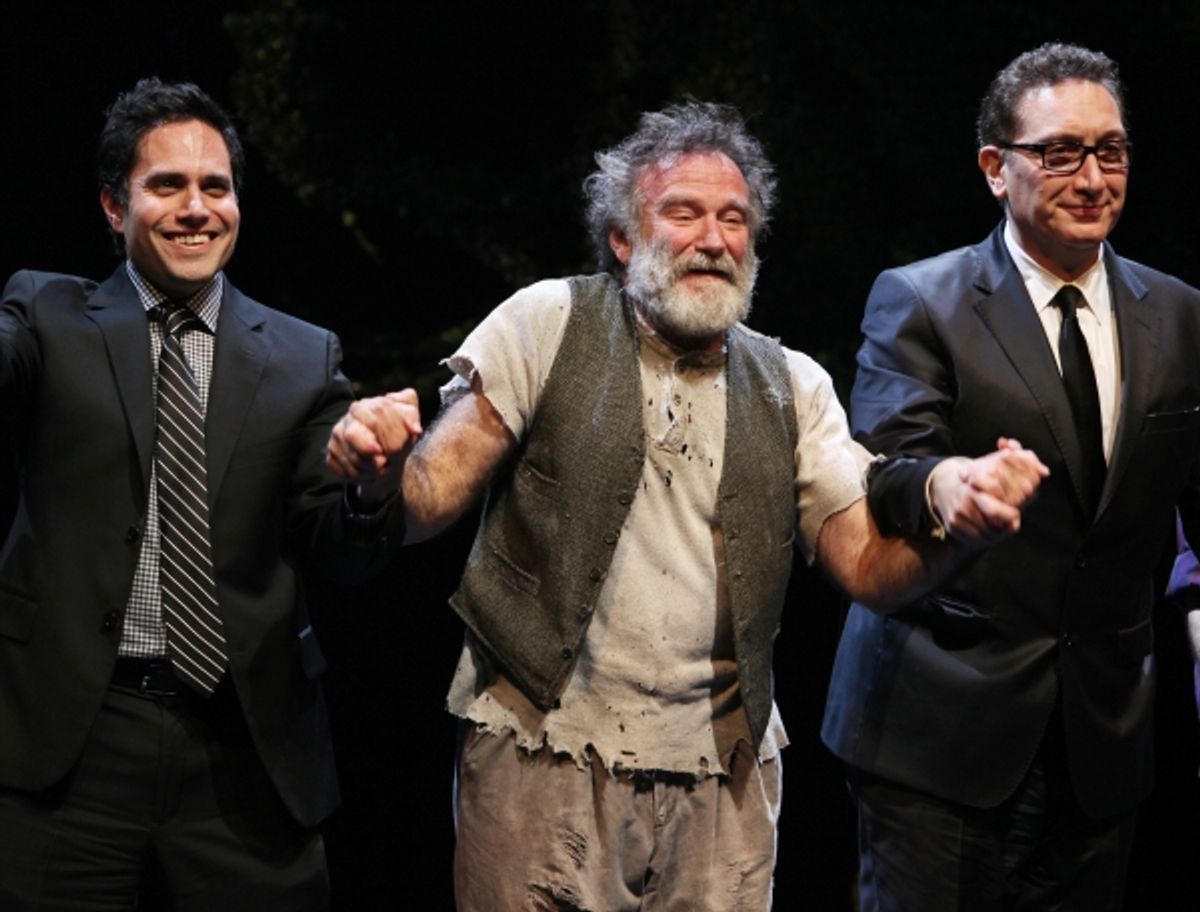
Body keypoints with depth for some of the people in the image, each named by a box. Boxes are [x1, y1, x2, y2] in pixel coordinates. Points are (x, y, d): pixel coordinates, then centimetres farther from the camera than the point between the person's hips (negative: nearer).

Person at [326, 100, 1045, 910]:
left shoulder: (792, 387, 9)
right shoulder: (550, 325, 1)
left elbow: (870, 568, 2)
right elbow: (432, 501, -4)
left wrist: (962, 516, -19)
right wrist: (383, 467, -28)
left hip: (721, 775, 3)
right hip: (543, 756, -2)